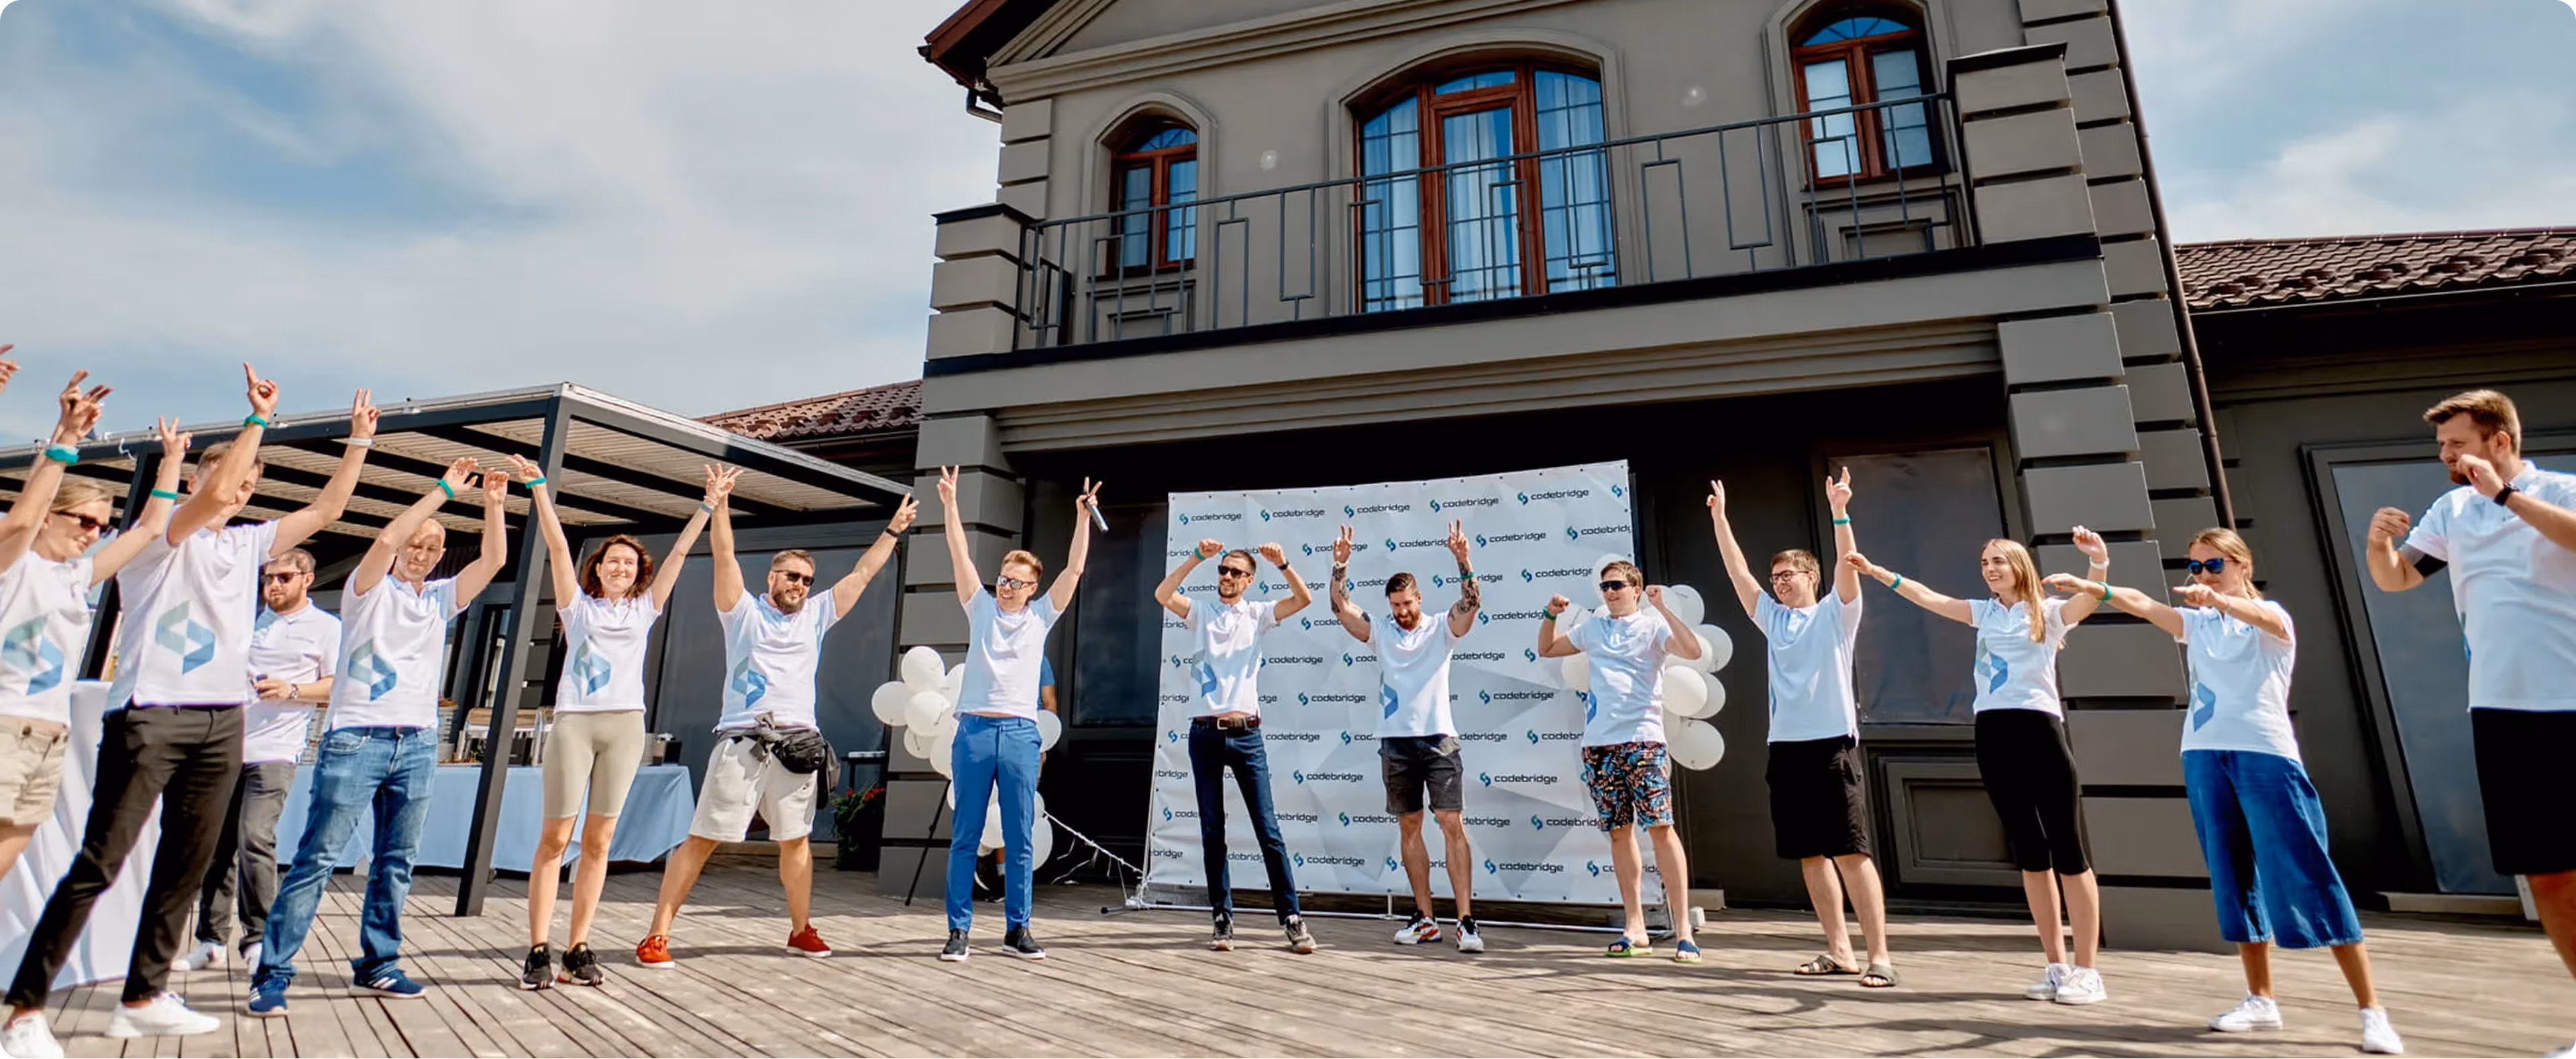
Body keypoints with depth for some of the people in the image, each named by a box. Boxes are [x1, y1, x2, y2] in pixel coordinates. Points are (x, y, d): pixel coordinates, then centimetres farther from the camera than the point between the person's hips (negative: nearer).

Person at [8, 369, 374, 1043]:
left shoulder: (248, 545, 16)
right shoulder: (156, 533, -1)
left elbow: (326, 511, 17)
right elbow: (212, 495, -21)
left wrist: (360, 439, 16)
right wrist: (259, 417, -16)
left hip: (222, 724, 6)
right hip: (150, 715, -6)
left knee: (185, 869, 6)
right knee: (98, 865, -5)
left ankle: (143, 998, 13)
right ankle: (27, 1001, 4)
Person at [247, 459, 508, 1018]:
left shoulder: (441, 598, 15)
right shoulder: (369, 589, 2)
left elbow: (494, 559, 5)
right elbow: (386, 539, -17)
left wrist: (492, 505, -4)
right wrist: (442, 491, -16)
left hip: (418, 745, 5)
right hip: (356, 738, -5)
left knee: (396, 862, 8)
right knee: (317, 857, -4)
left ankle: (376, 965, 17)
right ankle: (271, 973, 3)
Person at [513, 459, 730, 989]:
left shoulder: (645, 609, 14)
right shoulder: (579, 606, 11)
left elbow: (679, 552, 12)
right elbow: (557, 546, 4)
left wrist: (711, 503, 10)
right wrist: (538, 488, -2)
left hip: (625, 726, 2)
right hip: (574, 722, -2)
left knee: (598, 842, 5)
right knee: (554, 839, -2)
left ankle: (578, 950, 10)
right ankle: (538, 952, 4)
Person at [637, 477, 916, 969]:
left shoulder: (817, 615, 13)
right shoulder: (744, 611, 5)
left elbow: (863, 573, 14)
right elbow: (724, 556, -5)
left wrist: (894, 530, 15)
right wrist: (721, 503, -14)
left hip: (797, 743, 4)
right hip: (741, 743, -3)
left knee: (796, 840, 11)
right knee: (702, 839, -2)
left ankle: (801, 930, 23)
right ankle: (657, 936, 7)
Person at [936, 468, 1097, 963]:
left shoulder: (1041, 616, 10)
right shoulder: (981, 608, 10)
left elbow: (1075, 569, 5)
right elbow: (960, 555, 4)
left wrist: (1083, 517, 0)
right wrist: (950, 503, -2)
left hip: (1021, 734, 0)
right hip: (975, 730, 0)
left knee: (1019, 840, 5)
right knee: (965, 837, 4)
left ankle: (1017, 929, 13)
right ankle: (958, 930, 11)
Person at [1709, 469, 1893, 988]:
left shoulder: (1835, 614, 3)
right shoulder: (1773, 619, 15)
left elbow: (1848, 567, -13)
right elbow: (1738, 572, 11)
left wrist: (1839, 512, -25)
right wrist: (1719, 517, 6)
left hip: (1832, 745, -5)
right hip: (1786, 747, 6)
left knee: (1851, 852, -7)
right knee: (1810, 854, 8)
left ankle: (1880, 955, -2)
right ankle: (1838, 950, 17)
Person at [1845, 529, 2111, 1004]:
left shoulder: (2048, 613, 1)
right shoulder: (1985, 613, 14)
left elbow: (2088, 601, -19)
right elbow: (1927, 598, 10)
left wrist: (2098, 561, -37)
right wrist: (1878, 572, 0)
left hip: (2039, 728, -5)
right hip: (1993, 732, 5)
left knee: (2067, 850, -1)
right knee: (2028, 852, 9)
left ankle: (2087, 971, 7)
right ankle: (2057, 966, 17)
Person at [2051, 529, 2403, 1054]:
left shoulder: (2272, 615, 0)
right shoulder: (2196, 622, 14)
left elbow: (2262, 617, -25)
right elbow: (2142, 603, -3)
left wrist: (2218, 598, -47)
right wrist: (2090, 587, -22)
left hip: (2266, 754, -5)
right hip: (2205, 755, 5)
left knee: (2310, 881, -6)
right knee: (2234, 879, 8)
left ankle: (2372, 1011, 3)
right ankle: (2261, 1000, 17)